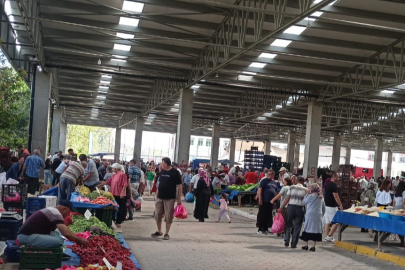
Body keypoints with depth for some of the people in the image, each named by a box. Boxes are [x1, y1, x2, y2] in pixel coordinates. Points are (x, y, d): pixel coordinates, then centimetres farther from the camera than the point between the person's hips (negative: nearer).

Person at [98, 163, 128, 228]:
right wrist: (100, 185, 21)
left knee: (119, 209, -1)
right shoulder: (114, 175, 15)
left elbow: (125, 185, -14)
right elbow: (107, 182, 20)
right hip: (114, 194, 8)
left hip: (120, 195, -8)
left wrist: (122, 193, -20)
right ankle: (116, 221, 19)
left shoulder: (122, 174, -10)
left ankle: (118, 222, 5)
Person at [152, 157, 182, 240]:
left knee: (168, 216, 0)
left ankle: (166, 233, 11)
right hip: (160, 197, 5)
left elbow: (179, 186, -7)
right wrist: (157, 193, 14)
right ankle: (159, 231, 24)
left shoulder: (175, 173, -7)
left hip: (170, 198, -5)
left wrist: (179, 199, -10)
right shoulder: (161, 171, 9)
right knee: (157, 215, 8)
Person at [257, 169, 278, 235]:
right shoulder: (264, 180, -5)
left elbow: (276, 192, 23)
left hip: (271, 202, 7)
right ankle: (260, 229, 2)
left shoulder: (274, 182, 15)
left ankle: (266, 229, 19)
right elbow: (260, 189, -11)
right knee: (262, 215, -2)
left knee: (268, 216, 10)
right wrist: (260, 199, -17)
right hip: (264, 201, -7)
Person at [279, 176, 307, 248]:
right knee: (297, 227, 5)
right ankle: (294, 244, 6)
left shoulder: (292, 187, 1)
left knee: (288, 225, 13)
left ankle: (286, 241, 8)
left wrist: (281, 208, 0)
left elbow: (287, 198, -3)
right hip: (300, 208, -1)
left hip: (291, 207, 1)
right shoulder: (305, 190, 1)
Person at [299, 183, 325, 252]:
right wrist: (321, 214, 23)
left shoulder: (310, 196, -7)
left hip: (310, 215, -5)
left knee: (307, 229, 4)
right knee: (316, 230, 5)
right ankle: (313, 246, 4)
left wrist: (307, 194, 11)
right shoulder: (320, 198, 11)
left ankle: (306, 245, 7)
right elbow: (323, 208, 15)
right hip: (318, 216, 5)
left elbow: (304, 201, 7)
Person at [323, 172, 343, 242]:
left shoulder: (327, 184, 14)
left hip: (326, 205, 9)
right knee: (336, 222, -3)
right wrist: (340, 205, -13)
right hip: (332, 207, -9)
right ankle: (329, 236, -4)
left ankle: (327, 237, 12)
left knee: (327, 222, 10)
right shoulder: (333, 185, -15)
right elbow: (335, 196, -19)